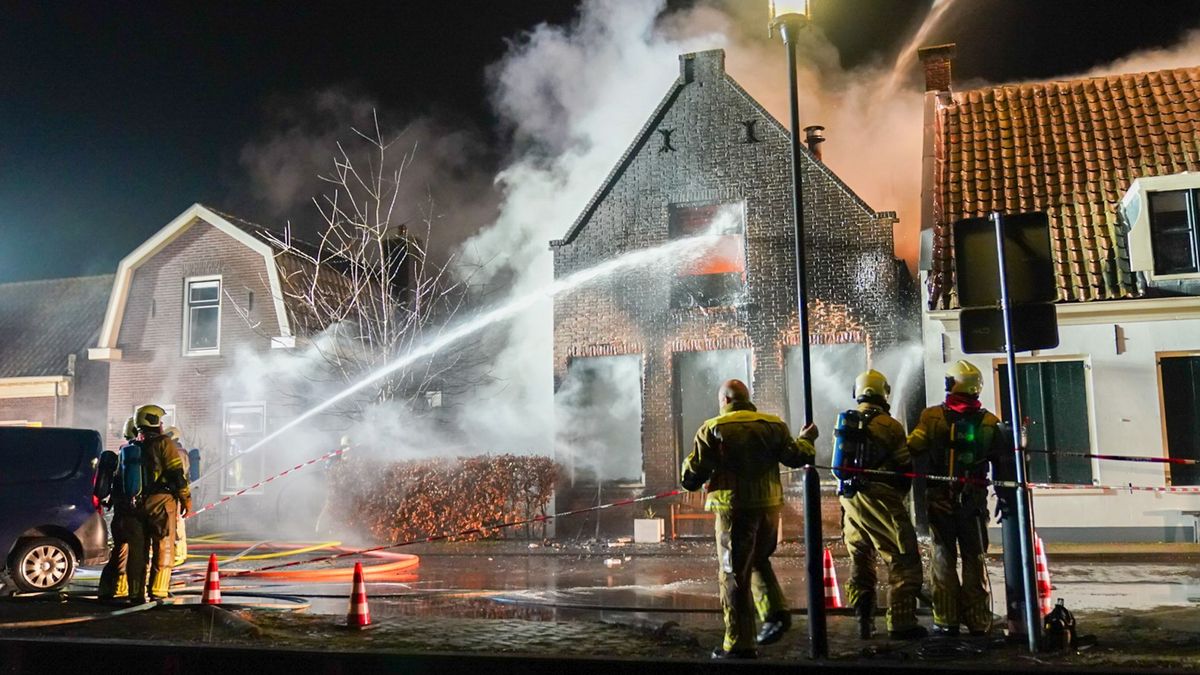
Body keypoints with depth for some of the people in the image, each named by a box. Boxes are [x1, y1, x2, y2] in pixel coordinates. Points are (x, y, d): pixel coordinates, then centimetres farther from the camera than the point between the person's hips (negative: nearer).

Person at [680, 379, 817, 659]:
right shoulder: (773, 425, 5)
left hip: (734, 508, -4)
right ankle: (776, 612, 12)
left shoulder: (712, 430, -6)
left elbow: (691, 478, -7)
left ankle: (739, 645, 7)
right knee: (758, 560, 27)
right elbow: (795, 457, 7)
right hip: (770, 507, 5)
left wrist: (689, 463, 17)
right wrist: (806, 439, 28)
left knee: (734, 575, 3)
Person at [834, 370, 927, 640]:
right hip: (879, 499, -6)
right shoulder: (889, 425, -8)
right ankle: (901, 624, -2)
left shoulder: (845, 422, 10)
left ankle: (864, 622, 12)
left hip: (849, 498, 7)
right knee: (903, 561, 0)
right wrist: (900, 493, 16)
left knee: (860, 560, 15)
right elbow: (905, 466, -1)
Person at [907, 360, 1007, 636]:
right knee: (974, 559, 11)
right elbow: (1002, 462, 4)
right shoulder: (989, 422, -2)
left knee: (943, 557, 7)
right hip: (974, 499, 2)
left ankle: (946, 620, 8)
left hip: (940, 499, -1)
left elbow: (911, 449, -13)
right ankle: (978, 621, 15)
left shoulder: (933, 417, -9)